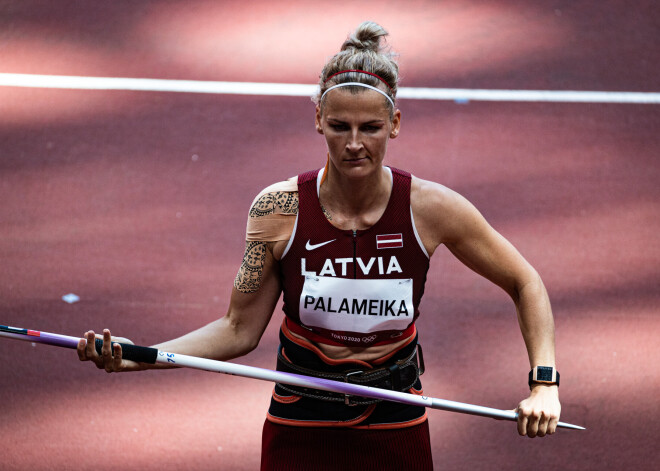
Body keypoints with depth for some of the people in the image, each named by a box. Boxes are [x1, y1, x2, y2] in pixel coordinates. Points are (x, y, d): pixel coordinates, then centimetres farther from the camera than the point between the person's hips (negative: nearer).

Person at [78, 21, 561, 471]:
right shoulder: (278, 209, -12)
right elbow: (240, 331, -5)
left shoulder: (431, 208, -13)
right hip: (300, 429, 0)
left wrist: (544, 384, -11)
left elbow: (525, 284, 0)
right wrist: (136, 357, -17)